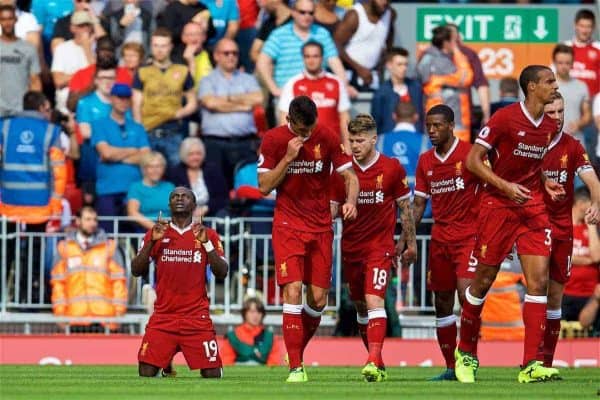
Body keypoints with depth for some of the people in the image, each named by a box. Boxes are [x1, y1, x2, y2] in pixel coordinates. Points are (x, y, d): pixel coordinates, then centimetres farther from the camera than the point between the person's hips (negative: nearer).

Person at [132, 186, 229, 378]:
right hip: (163, 316, 1)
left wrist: (206, 243, -13)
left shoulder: (208, 235, 6)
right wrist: (152, 241, -10)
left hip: (197, 317, -1)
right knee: (146, 372, -10)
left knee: (212, 373, -7)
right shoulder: (155, 234, 9)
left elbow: (222, 273, -2)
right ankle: (166, 367, 24)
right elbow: (136, 271, 2)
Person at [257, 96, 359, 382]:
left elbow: (350, 176, 1)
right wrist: (288, 157, -18)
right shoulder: (273, 140, -6)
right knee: (292, 291, -17)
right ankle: (295, 368, -16)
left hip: (320, 227, 3)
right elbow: (264, 187, -6)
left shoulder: (327, 138, -3)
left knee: (318, 299, 1)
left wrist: (350, 201, -19)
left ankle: (297, 354, 24)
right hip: (288, 226, -2)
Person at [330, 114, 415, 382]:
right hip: (351, 247, 4)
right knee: (360, 307, 11)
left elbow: (405, 206, 4)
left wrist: (410, 243, 6)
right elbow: (331, 209, 5)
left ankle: (374, 362, -28)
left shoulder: (392, 168, -5)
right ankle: (377, 362, 24)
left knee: (374, 301, -20)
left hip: (380, 246, -4)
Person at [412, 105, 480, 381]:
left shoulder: (469, 154, -5)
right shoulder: (425, 161, 12)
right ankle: (450, 367, 13)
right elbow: (419, 205, 17)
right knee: (442, 303, 6)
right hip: (440, 238, 6)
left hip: (468, 236, -6)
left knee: (466, 293, -20)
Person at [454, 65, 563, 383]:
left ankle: (531, 365, -10)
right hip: (498, 205, -5)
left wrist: (545, 184, 5)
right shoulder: (505, 118, -12)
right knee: (483, 280, 4)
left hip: (533, 208, 5)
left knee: (539, 280, -8)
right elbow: (473, 160, -11)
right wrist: (505, 186, -20)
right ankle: (466, 352, 25)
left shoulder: (550, 127, 8)